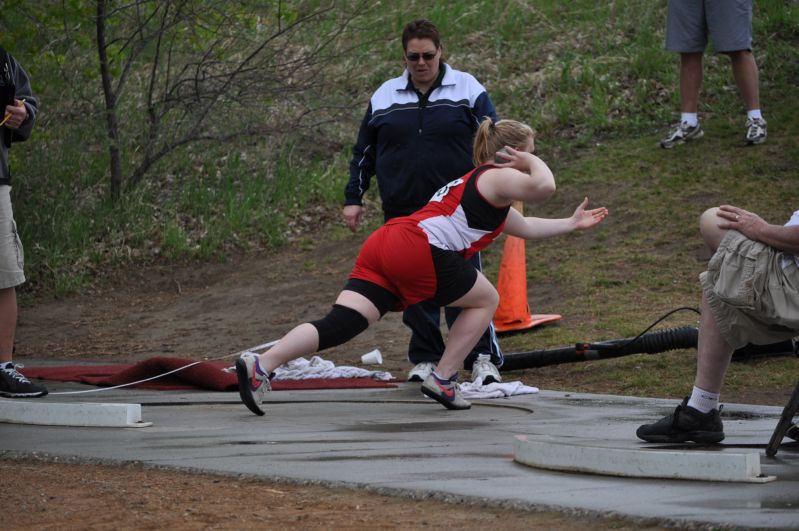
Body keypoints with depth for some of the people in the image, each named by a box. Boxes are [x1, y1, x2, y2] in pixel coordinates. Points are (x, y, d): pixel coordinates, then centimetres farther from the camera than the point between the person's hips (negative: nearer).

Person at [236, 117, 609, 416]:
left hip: (382, 244, 8)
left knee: (340, 324, -6)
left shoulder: (472, 183, 37)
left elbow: (525, 228, 48)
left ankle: (261, 364, -24)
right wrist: (532, 162, 7)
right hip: (418, 250, -8)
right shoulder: (498, 178, 7)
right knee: (485, 300, 14)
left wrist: (571, 224, 51)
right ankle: (443, 380, 9)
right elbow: (543, 187, -14)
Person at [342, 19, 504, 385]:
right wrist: (353, 198, 13)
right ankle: (425, 358, 15)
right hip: (402, 213, 3)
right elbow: (363, 153, 18)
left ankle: (482, 358, -4)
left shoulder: (467, 90, 2)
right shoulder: (385, 97, 10)